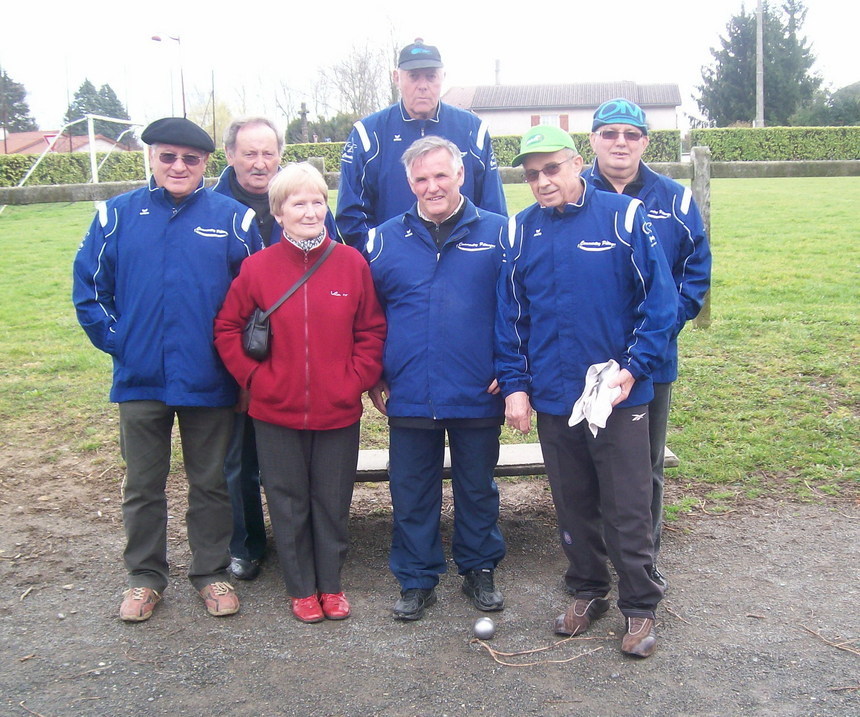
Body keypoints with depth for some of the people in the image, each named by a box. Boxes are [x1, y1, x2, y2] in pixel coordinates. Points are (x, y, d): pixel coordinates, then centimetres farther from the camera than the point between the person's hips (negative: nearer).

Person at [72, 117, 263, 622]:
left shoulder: (232, 218, -3)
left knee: (211, 482, 12)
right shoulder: (117, 215, 0)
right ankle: (145, 575, 30)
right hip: (140, 378, 1)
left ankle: (212, 571, 28)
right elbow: (89, 287, 5)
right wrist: (115, 340, -2)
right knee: (142, 485, 13)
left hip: (208, 381, -1)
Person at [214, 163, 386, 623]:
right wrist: (254, 377, -4)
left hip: (338, 411, 0)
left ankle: (331, 584, 30)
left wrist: (356, 380, -6)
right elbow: (227, 329, 4)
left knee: (332, 502, 12)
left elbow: (372, 331, 3)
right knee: (289, 504, 11)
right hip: (276, 413, 0)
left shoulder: (351, 263, -3)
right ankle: (301, 589, 28)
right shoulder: (258, 267, -4)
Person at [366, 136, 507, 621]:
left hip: (478, 395, -1)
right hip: (408, 395, 1)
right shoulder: (384, 240, 4)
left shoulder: (498, 234, -1)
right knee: (412, 492, 10)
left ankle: (480, 570, 32)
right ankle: (417, 580, 26)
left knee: (478, 487, 14)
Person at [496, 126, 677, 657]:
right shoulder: (520, 232, 3)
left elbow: (659, 301, -6)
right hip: (552, 398, 3)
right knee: (573, 506, 16)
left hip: (621, 394, -3)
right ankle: (588, 592, 34)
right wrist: (514, 386, 1)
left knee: (628, 510, 5)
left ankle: (640, 608, 22)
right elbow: (510, 316, 7)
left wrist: (633, 368, -14)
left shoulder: (624, 217, -7)